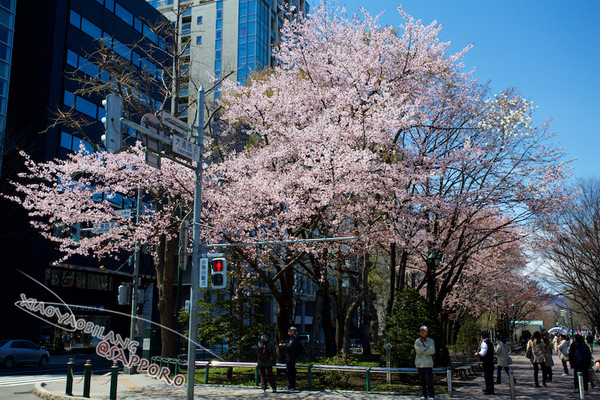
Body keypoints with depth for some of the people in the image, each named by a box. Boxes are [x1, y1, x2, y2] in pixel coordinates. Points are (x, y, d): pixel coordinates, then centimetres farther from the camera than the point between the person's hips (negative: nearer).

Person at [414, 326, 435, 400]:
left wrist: (422, 351, -6)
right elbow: (417, 350, -6)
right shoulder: (417, 341, 11)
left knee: (429, 380, -8)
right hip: (419, 363, 2)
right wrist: (427, 348, -7)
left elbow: (432, 351, -9)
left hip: (428, 363, -2)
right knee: (422, 380, 4)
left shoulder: (431, 341, 6)